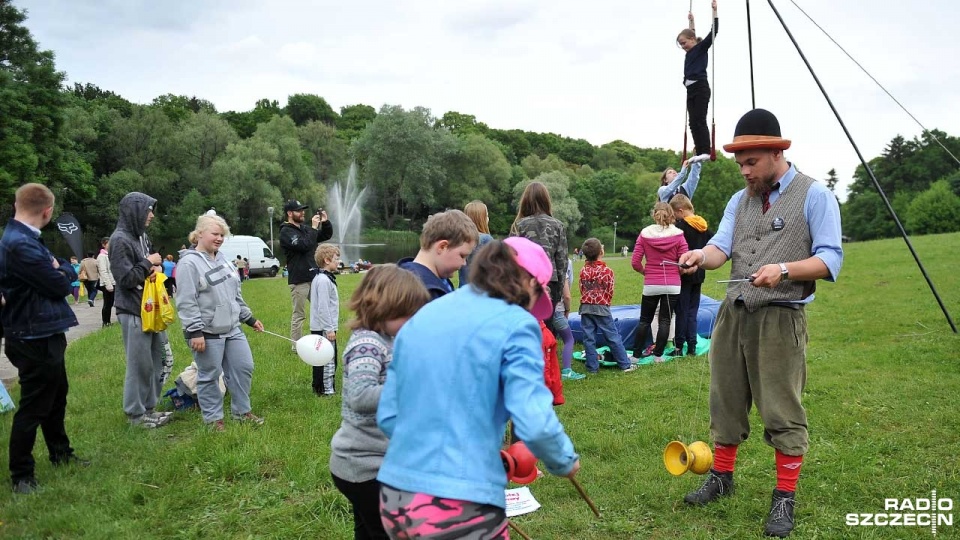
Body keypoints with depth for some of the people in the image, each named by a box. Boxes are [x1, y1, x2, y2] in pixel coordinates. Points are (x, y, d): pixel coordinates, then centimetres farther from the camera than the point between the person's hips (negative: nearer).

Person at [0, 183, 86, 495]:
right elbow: (59, 285, -22)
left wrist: (60, 270, -8)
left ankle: (60, 454, 39)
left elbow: (60, 272, 14)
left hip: (45, 334, 11)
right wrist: (64, 270, -1)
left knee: (56, 396, 23)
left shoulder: (26, 239, 11)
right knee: (33, 407, 0)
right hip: (34, 338, -11)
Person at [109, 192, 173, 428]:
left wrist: (157, 267, 0)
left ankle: (149, 407, 25)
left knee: (157, 360, 13)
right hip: (133, 312, -8)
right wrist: (148, 263, -10)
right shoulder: (120, 240, -14)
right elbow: (126, 278, -19)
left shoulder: (142, 236, 11)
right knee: (139, 364, 0)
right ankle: (136, 413, 13)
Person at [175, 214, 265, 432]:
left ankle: (242, 411, 25)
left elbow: (235, 294, 19)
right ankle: (213, 418, 17)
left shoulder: (222, 259, 12)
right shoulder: (189, 263, -13)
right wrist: (195, 331, -21)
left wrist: (249, 318, 20)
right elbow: (186, 302, -18)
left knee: (244, 367, 11)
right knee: (209, 376, 3)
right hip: (206, 333, -8)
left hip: (232, 329, 8)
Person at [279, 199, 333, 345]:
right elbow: (304, 245, -23)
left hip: (313, 277, 8)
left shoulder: (304, 228, 14)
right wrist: (314, 228, -17)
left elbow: (327, 235, 19)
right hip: (299, 280, -8)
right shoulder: (286, 232, -10)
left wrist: (325, 222, 1)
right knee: (298, 314, -1)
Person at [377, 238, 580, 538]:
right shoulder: (514, 324, -9)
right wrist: (566, 461, 3)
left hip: (394, 498, 6)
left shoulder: (421, 317, 10)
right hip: (460, 508, -6)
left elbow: (388, 416, 10)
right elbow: (535, 424, -17)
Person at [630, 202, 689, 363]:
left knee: (644, 320, 11)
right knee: (665, 320, 7)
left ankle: (636, 355, 12)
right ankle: (658, 355, 7)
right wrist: (674, 271, 12)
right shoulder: (678, 235, -4)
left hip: (650, 285, 1)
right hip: (672, 285, -1)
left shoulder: (644, 234, -2)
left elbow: (635, 262, -6)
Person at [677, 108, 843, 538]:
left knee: (783, 411, -2)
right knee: (726, 401, 14)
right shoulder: (739, 201, 14)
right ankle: (721, 477, 30)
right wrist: (702, 255, -24)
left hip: (781, 319, -6)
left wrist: (783, 269, -27)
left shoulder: (814, 196, -4)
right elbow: (721, 246, -1)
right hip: (733, 314, 6)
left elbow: (830, 259, -11)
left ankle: (785, 499, 10)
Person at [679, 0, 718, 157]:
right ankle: (699, 153, 2)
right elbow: (690, 34, 39)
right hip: (690, 90, 8)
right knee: (693, 123, 2)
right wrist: (691, 21, 49)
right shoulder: (690, 52, 19)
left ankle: (706, 153, -15)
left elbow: (713, 32, -9)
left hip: (701, 88, -8)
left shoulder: (701, 48, 0)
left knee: (700, 121, -13)